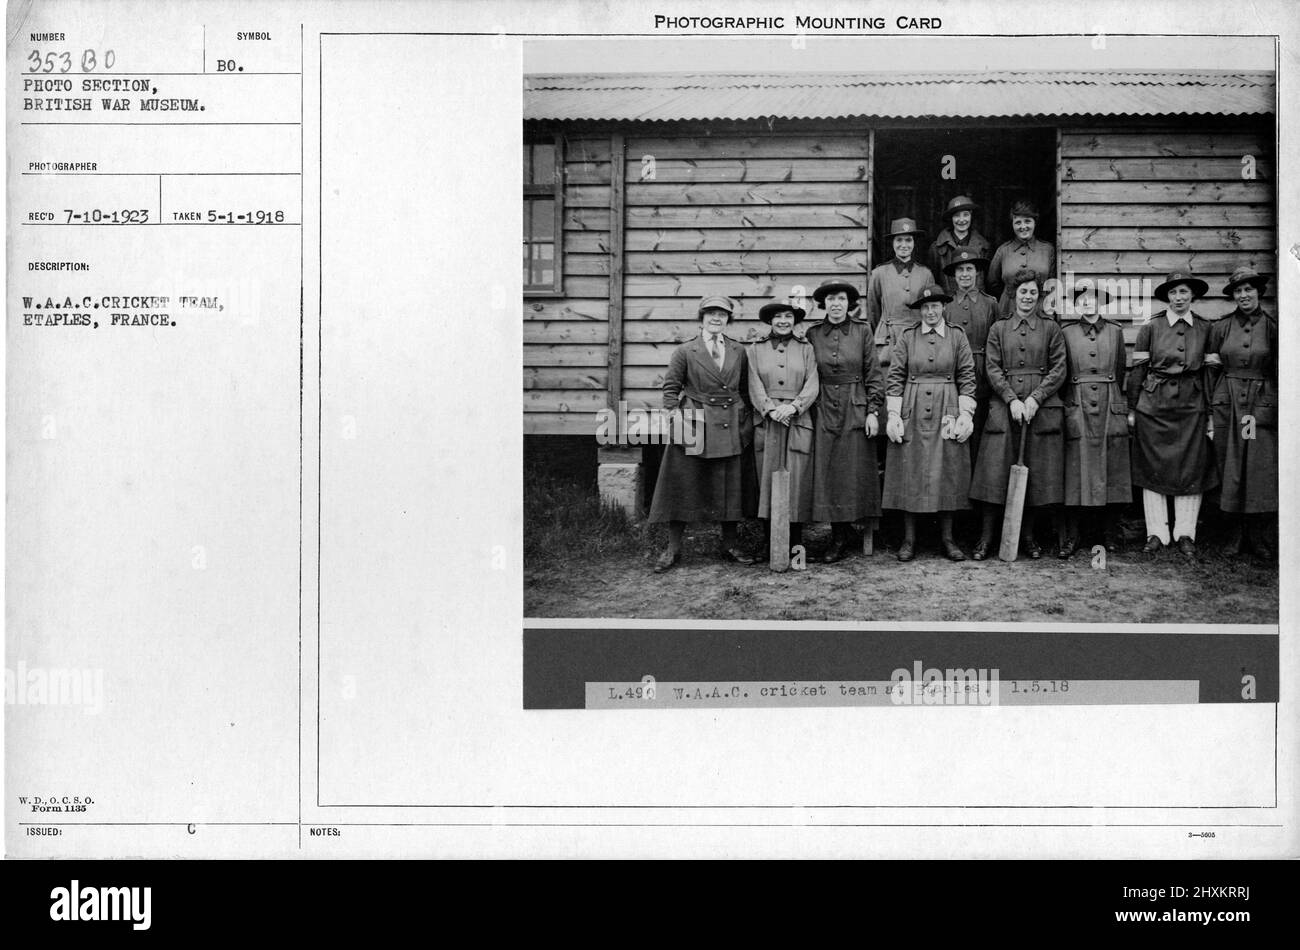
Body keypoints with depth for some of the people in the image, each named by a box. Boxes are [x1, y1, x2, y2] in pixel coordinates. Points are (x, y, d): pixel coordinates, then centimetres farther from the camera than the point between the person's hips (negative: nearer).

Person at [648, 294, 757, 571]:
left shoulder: (738, 352, 10)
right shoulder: (685, 352, 0)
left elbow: (745, 390, 14)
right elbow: (670, 389, 0)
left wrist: (746, 422, 7)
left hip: (732, 431, 3)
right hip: (694, 431, -3)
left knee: (731, 489, 8)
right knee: (684, 487, -1)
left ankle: (730, 545, 21)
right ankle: (673, 549, 7)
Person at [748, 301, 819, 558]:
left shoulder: (806, 350, 10)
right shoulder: (756, 350, 11)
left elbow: (812, 385, 1)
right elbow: (755, 387, 2)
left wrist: (793, 406, -15)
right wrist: (771, 409, -13)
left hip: (798, 422, 0)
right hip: (767, 422, 0)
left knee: (797, 479, -3)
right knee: (767, 479, -1)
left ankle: (796, 541, 3)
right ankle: (770, 541, 5)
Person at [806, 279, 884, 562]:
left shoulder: (862, 331, 1)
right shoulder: (813, 334, 5)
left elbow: (873, 374, 1)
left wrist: (873, 411, -5)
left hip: (856, 409, -1)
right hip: (825, 410, 1)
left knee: (855, 472, -1)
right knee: (828, 474, 0)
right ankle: (839, 538, 7)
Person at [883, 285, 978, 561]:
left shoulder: (957, 336, 5)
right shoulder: (907, 337, 5)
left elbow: (967, 377, 4)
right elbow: (895, 377, 3)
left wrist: (966, 414, -4)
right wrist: (893, 415, -5)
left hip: (947, 413, 0)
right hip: (912, 414, 0)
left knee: (948, 474, 2)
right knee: (910, 474, 0)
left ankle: (947, 537, 11)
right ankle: (909, 539, 8)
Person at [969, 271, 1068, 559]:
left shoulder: (1051, 328, 8)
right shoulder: (998, 329, 10)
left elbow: (1058, 369, 2)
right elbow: (992, 369, 3)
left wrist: (1035, 398, -10)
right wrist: (1012, 399, -10)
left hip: (1041, 407, 0)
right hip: (1005, 406, 0)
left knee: (1036, 472, 1)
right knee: (996, 470, -4)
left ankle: (1029, 535, 12)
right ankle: (986, 537, 1)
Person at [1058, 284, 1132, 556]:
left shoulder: (1115, 332, 10)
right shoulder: (1066, 333, 5)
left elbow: (1121, 371, 15)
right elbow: (1060, 373, 6)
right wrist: (1066, 403, 3)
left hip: (1110, 407, 2)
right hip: (1077, 409, -2)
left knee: (1111, 471, 3)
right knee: (1075, 472, -3)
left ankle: (1110, 534, 12)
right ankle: (1071, 536, 2)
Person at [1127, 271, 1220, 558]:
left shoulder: (1205, 328, 5)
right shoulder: (1150, 327, -1)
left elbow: (1210, 372, 8)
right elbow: (1137, 370, 1)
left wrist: (1211, 414, 5)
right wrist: (1131, 410, -1)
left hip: (1193, 404, 1)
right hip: (1154, 405, -1)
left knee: (1192, 469, 2)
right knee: (1153, 468, 1)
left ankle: (1185, 534, 12)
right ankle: (1156, 534, 9)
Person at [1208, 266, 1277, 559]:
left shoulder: (1272, 327, 0)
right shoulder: (1220, 327, 6)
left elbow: (1279, 370, 3)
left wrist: (1278, 410, -2)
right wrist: (1212, 408, 7)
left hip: (1263, 404, -2)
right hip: (1227, 404, 2)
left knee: (1262, 470, -3)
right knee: (1230, 469, 5)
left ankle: (1261, 539, 5)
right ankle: (1237, 533, 14)